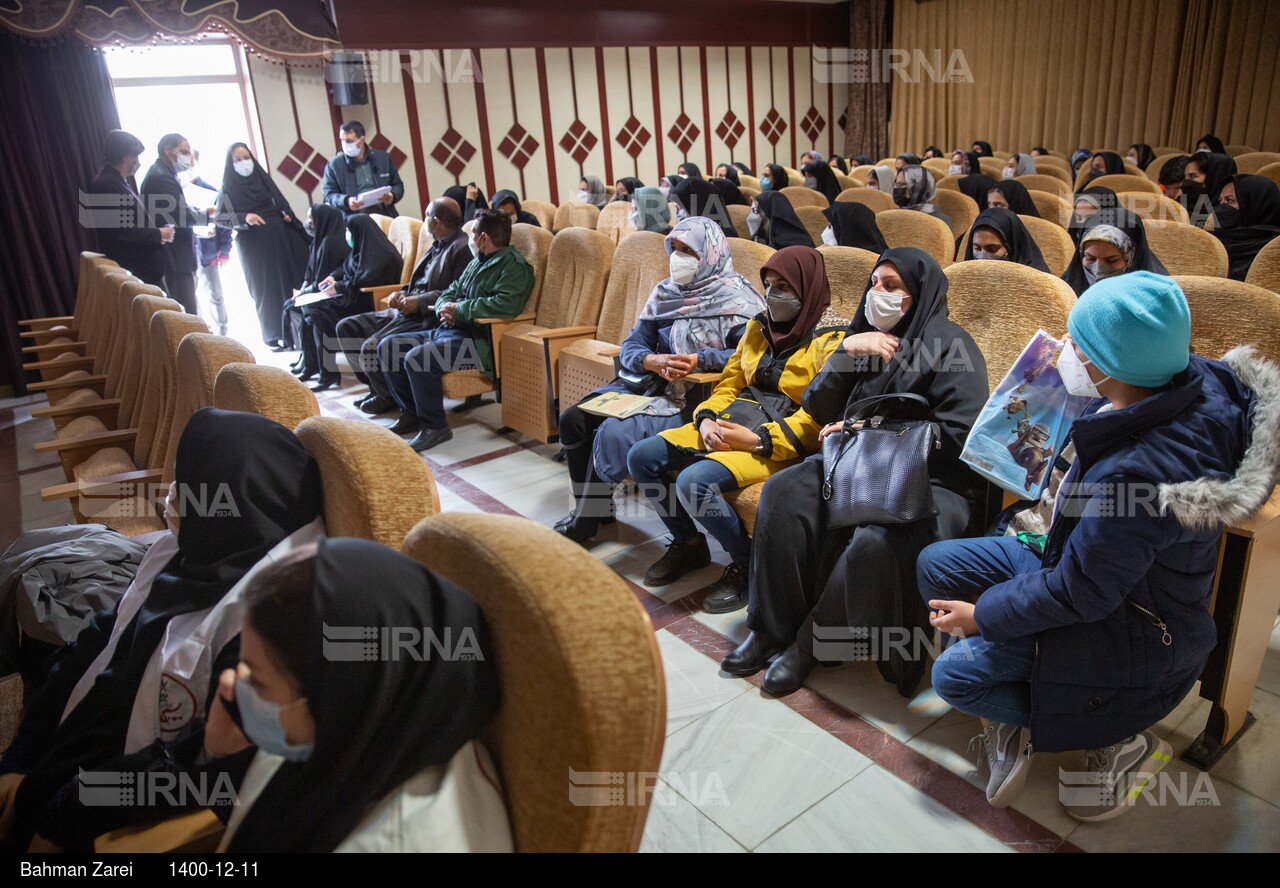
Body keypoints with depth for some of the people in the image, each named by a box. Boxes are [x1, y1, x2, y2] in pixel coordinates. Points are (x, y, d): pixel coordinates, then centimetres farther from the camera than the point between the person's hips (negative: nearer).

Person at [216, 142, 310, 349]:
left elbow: (280, 203, 18)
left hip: (278, 237, 4)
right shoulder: (228, 188, -1)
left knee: (288, 283, 3)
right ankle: (273, 336, 6)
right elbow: (219, 217, -9)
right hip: (253, 245, -4)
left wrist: (286, 216, -1)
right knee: (266, 290, -2)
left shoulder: (262, 178, 11)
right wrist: (244, 217, -24)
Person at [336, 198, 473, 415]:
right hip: (405, 311, 11)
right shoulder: (439, 246, 18)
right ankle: (377, 386, 15)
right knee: (346, 327, 7)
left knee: (372, 347, -25)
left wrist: (419, 302, -21)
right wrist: (402, 293, 6)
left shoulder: (462, 248, -14)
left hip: (429, 319, -11)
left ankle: (388, 397, 4)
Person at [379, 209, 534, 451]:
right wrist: (444, 307, -1)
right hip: (447, 331, 10)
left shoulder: (513, 266, -9)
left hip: (478, 341, -10)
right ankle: (411, 413, 11)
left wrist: (458, 309, -16)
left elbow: (506, 304, -26)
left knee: (416, 358, -31)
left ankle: (435, 427, -15)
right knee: (388, 347, 5)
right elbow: (450, 292, 26)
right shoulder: (478, 262, 22)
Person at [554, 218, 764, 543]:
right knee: (572, 420, -8)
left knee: (615, 433, -24)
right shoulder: (665, 292, 13)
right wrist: (653, 361, -14)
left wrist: (699, 361, -24)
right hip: (649, 382, 7)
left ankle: (585, 521, -2)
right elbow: (631, 346, 9)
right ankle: (591, 507, 10)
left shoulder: (736, 297, -5)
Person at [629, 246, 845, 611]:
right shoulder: (758, 328, 15)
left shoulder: (830, 343, -7)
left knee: (694, 481, -31)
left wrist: (757, 440, -22)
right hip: (729, 425, 8)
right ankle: (688, 543, 12)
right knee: (641, 458, -8)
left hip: (778, 444, -8)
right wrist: (707, 419, -5)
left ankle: (746, 564, -6)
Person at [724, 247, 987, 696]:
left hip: (932, 480, -6)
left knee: (874, 541, -35)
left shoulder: (949, 344, -6)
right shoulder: (868, 336, 13)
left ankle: (812, 640, -10)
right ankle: (771, 628, -9)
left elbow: (961, 435, -15)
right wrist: (847, 351, -8)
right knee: (783, 493, -18)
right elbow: (818, 410, 7)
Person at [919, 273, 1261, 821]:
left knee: (953, 673, -12)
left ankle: (1120, 740, 4)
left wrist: (980, 615, -13)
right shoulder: (1196, 379, -14)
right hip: (1086, 560, 9)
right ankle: (1003, 713, 12)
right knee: (936, 565, 5)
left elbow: (1078, 595, -26)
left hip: (1137, 628, -9)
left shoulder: (1136, 475, -39)